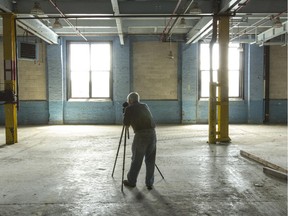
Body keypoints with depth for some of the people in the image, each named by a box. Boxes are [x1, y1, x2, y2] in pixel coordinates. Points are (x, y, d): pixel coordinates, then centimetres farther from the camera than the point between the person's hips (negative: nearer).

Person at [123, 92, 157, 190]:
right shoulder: (145, 106, 18)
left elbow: (126, 124, 5)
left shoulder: (129, 108, 2)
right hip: (152, 133, 5)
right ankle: (149, 183, 18)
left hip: (140, 135, -4)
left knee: (136, 160, 8)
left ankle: (131, 181, 22)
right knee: (150, 160, 11)